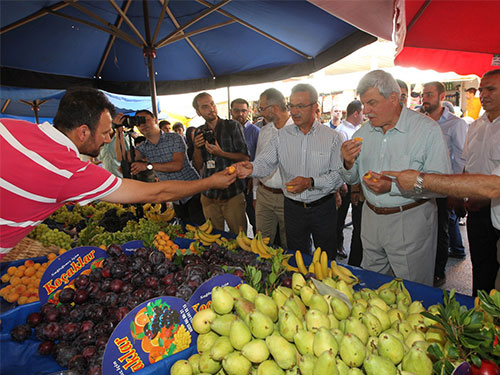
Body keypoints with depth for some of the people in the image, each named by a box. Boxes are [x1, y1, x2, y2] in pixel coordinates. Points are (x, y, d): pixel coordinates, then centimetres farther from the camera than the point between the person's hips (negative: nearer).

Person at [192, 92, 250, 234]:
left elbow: (245, 157, -6)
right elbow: (198, 166, 10)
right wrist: (196, 148, -9)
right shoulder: (199, 132, 10)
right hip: (208, 195, 4)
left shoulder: (232, 126, -2)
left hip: (232, 194, -3)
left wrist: (221, 153, -19)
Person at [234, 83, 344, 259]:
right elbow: (265, 162, -8)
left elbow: (338, 175, -10)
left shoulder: (332, 137, -5)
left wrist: (310, 182, -23)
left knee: (326, 260, 16)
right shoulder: (282, 135, 1)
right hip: (293, 208, 2)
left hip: (323, 208, -1)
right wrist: (251, 168, -30)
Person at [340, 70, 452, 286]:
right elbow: (352, 179, 10)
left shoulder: (427, 129, -11)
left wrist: (393, 186, -27)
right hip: (371, 218, 5)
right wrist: (348, 164, -11)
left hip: (410, 221, -4)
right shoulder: (363, 133, 5)